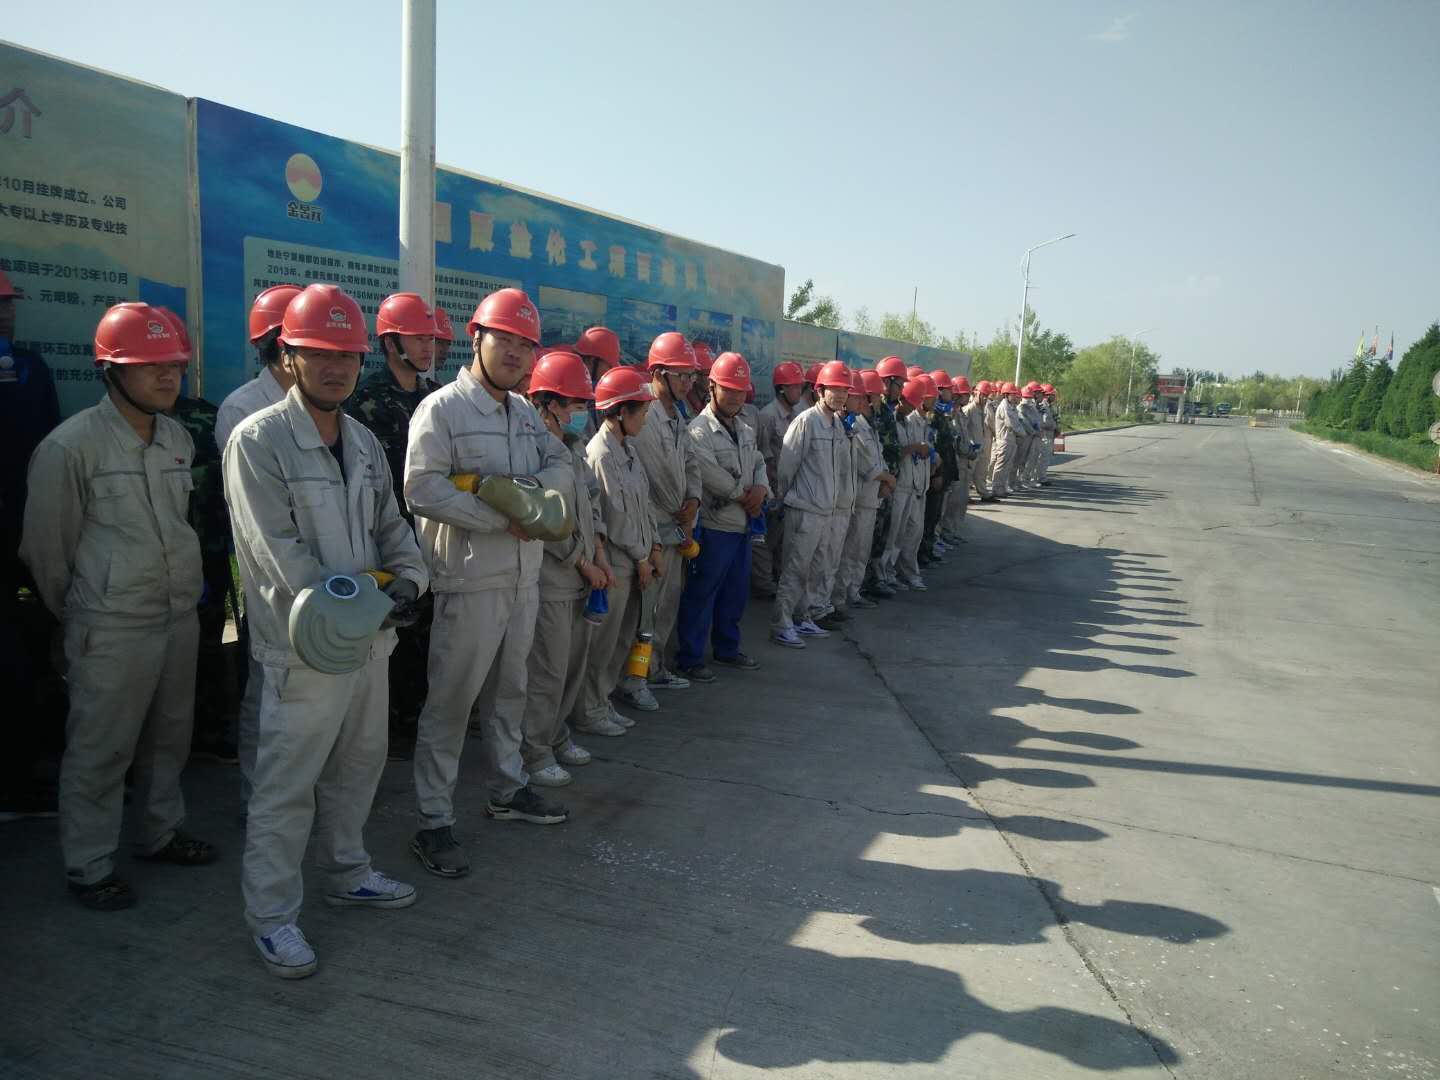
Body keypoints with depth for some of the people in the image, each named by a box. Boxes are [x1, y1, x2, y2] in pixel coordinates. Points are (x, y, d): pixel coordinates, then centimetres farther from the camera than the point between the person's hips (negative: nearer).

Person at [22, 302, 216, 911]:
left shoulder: (178, 438, 6)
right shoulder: (70, 446, -14)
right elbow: (47, 547, -5)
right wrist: (77, 615, 5)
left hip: (180, 616, 6)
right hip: (112, 630, -6)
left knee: (169, 737, 18)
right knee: (99, 751, 6)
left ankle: (161, 833, 36)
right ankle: (88, 867, 22)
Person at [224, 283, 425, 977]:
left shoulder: (364, 442, 10)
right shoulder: (257, 440, -13)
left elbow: (390, 524, 14)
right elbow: (277, 550, -18)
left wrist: (408, 576, -6)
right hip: (305, 646, -7)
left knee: (358, 764, 20)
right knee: (286, 785, 1)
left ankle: (345, 873, 39)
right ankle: (271, 914, 17)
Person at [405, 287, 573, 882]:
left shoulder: (525, 411, 13)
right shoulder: (441, 409, -11)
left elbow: (562, 468, 5)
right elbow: (423, 487, -21)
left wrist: (525, 489, -17)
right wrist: (502, 519, -21)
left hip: (524, 577, 8)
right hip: (470, 582, -8)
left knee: (511, 689, 20)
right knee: (451, 700, 0)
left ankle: (507, 789, 37)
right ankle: (434, 822, 10)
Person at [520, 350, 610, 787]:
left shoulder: (574, 447, 13)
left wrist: (600, 554, 7)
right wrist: (585, 564, -11)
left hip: (580, 578, 9)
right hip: (550, 580, -9)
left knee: (573, 664, 17)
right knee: (547, 670, -1)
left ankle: (557, 735, 33)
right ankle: (535, 752, 14)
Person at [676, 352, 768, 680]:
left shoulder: (745, 431, 13)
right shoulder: (699, 429, -15)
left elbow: (758, 463, 17)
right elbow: (711, 475, -21)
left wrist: (762, 489, -6)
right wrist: (746, 498, -11)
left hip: (743, 524, 8)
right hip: (714, 526, -8)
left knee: (736, 592, 18)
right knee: (701, 594, -1)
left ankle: (727, 648, 33)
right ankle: (689, 658, 10)